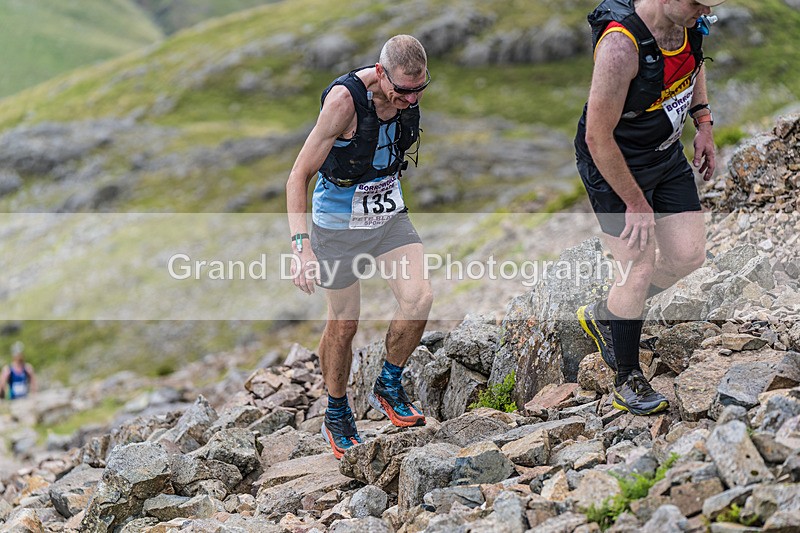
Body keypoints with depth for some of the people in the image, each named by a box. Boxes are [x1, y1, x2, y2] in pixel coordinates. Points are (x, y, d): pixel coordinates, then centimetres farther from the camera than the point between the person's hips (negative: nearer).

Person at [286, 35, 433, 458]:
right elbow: (298, 175, -25)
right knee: (343, 324, 4)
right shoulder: (344, 99, -27)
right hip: (338, 224, -5)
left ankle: (388, 387, 9)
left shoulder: (407, 95, -7)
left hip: (390, 216, 5)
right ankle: (336, 415, 28)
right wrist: (301, 245, -35)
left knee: (419, 299, -15)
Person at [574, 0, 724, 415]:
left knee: (689, 256, 7)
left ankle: (602, 316, 29)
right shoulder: (621, 46, -35)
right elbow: (598, 138, -29)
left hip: (667, 154, 8)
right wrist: (636, 203, -19)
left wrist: (703, 123, 6)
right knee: (640, 270, -4)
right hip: (614, 165, -8)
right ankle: (627, 381, 15)